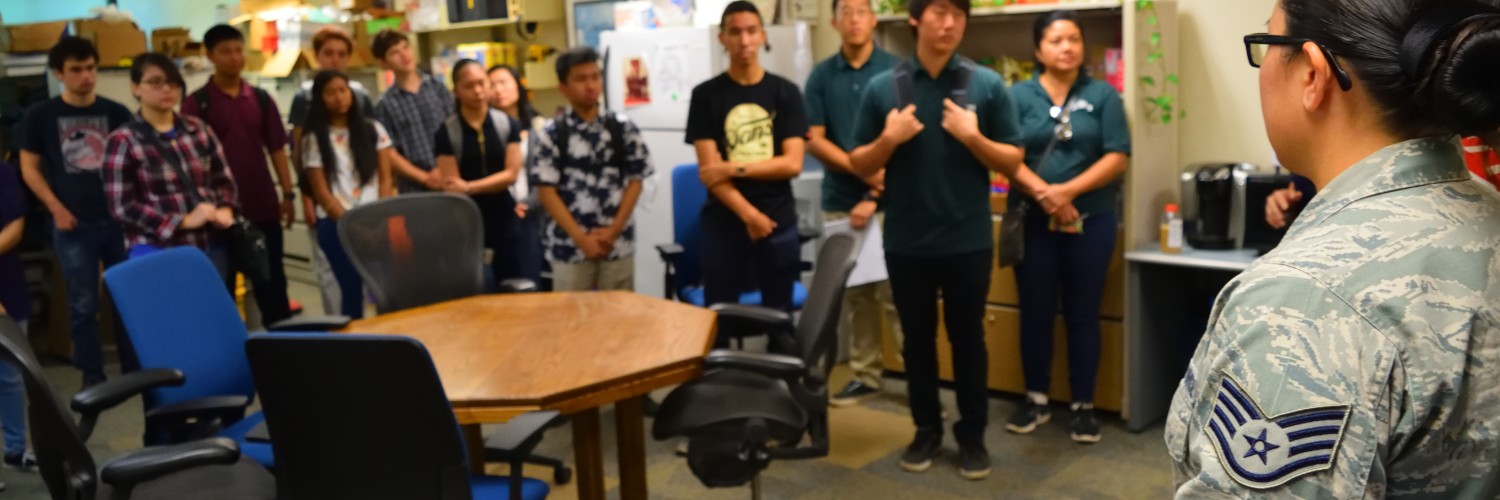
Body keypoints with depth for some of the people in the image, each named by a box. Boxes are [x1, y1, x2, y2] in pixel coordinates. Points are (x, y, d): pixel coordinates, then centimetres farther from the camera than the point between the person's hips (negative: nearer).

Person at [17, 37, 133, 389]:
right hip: (74, 225, -1)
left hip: (119, 219, 1)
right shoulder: (40, 116, 1)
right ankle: (92, 375, 13)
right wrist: (57, 210, -7)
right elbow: (30, 168, 4)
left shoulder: (116, 113, 4)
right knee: (83, 304, 3)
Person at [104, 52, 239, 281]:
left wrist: (225, 210, -7)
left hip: (211, 247, 5)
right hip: (158, 252, -5)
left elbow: (224, 179, 15)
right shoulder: (122, 141, -5)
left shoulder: (199, 129, 10)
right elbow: (122, 207, -10)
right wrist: (183, 221, -18)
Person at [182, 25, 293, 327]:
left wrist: (288, 193, 3)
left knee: (271, 277, 10)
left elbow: (276, 149, 9)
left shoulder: (260, 99, 7)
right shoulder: (197, 103, -4)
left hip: (264, 204, 3)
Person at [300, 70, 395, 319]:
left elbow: (385, 179, 6)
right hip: (337, 225, -1)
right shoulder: (314, 139, 2)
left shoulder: (373, 130, 9)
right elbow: (321, 192, -1)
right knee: (352, 289, -5)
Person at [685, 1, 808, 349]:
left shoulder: (785, 92, 4)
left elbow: (792, 163, -4)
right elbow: (708, 169, -6)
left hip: (779, 221, 1)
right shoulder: (706, 95, 1)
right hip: (724, 222, -1)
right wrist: (748, 214, -17)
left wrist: (735, 168, -12)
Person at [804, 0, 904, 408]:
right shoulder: (821, 76, 6)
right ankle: (864, 375, 19)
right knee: (853, 294, 9)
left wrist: (873, 196, -12)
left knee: (894, 293, -6)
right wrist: (864, 171, -11)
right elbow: (814, 140, 1)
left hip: (887, 201, -3)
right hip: (839, 202, 3)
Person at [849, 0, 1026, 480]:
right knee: (917, 339, 13)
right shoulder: (882, 87, 0)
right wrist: (888, 140, -14)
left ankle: (972, 435, 23)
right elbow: (859, 165, 4)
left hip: (968, 240, -1)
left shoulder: (987, 85, -2)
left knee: (968, 339, 10)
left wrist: (972, 137, -17)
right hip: (906, 241, 1)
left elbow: (1013, 162, -1)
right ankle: (926, 429, 28)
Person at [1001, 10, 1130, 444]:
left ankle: (1083, 405, 16)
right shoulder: (1019, 95, 3)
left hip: (1091, 220, 0)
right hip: (1033, 221, 0)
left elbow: (1118, 157, -5)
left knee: (1083, 313, 6)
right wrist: (1045, 195, -19)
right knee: (1035, 311, 7)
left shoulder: (1103, 95, 3)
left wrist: (1068, 190, -17)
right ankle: (1036, 399, 21)